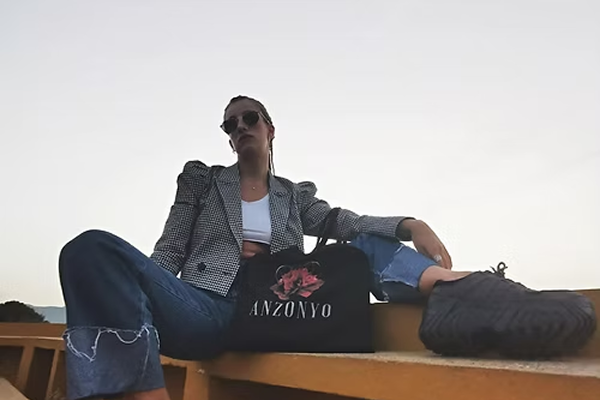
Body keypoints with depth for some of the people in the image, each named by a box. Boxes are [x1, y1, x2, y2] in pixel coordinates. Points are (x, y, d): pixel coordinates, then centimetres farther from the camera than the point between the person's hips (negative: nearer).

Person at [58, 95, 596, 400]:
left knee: (368, 245, -6)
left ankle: (454, 286, -38)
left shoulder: (295, 196, 21)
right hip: (202, 309, -2)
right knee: (94, 250, -30)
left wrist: (410, 224, -16)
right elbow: (167, 255, 11)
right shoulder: (200, 180, 16)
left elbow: (351, 223, 4)